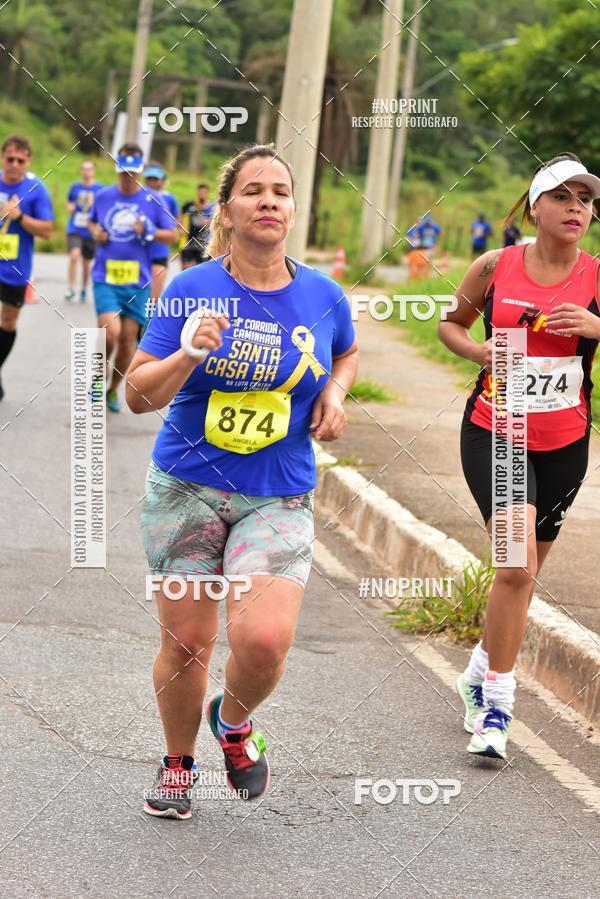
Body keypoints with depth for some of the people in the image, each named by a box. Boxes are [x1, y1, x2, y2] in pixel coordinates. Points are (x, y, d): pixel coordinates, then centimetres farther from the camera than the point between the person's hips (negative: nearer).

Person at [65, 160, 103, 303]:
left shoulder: (99, 189, -1)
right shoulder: (75, 187, 4)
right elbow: (69, 203, 19)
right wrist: (70, 207, -3)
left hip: (90, 231, 0)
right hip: (74, 230, 0)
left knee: (86, 263, 10)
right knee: (74, 255, -21)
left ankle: (84, 290, 29)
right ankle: (71, 288, -12)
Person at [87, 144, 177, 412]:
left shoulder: (153, 200, -1)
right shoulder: (103, 197, 3)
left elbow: (172, 235, 3)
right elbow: (92, 221, 23)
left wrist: (149, 232, -15)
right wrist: (95, 232, 0)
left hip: (137, 281, 1)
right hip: (105, 278, -1)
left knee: (128, 339, 4)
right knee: (111, 332, -19)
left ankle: (113, 389, 25)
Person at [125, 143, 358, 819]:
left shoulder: (322, 296, 0)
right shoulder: (192, 289, -6)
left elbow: (346, 354, 24)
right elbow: (138, 395, -7)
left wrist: (334, 392, 2)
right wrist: (188, 354, -25)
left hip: (279, 497, 1)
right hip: (186, 489, 0)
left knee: (264, 640, -17)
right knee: (186, 641, 4)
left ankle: (234, 721, 18)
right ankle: (178, 762, 32)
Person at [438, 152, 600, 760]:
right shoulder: (495, 267, -3)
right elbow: (451, 323, 13)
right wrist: (479, 350, -7)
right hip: (492, 433, -2)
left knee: (522, 572, 14)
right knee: (517, 565, -18)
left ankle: (480, 676, 37)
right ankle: (496, 705, -7)